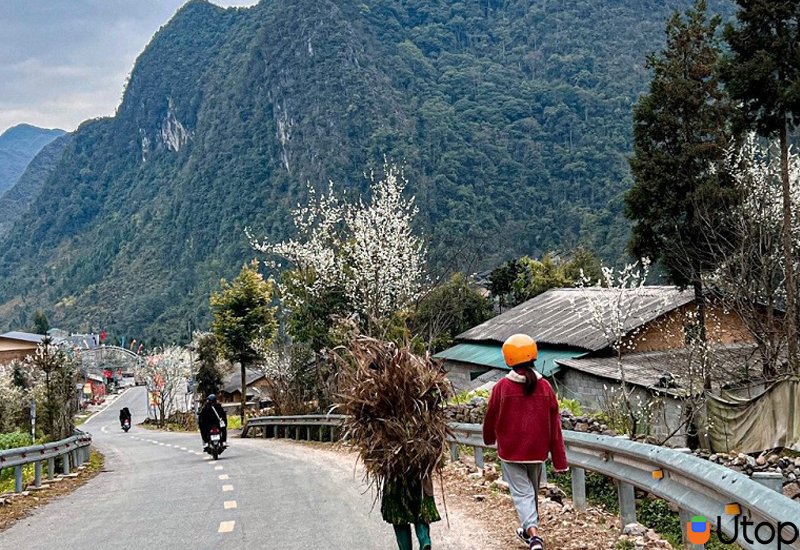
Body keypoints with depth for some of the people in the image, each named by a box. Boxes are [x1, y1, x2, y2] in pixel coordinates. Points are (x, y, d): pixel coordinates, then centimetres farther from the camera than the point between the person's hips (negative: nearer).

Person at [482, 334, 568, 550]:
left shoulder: (502, 387, -14)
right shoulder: (544, 387, -7)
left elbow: (491, 418, -1)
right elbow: (555, 424, -5)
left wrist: (489, 438, 22)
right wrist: (559, 460, 1)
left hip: (510, 451, -3)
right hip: (537, 451, 3)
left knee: (522, 493, -1)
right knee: (532, 491, 21)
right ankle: (529, 529, 38)